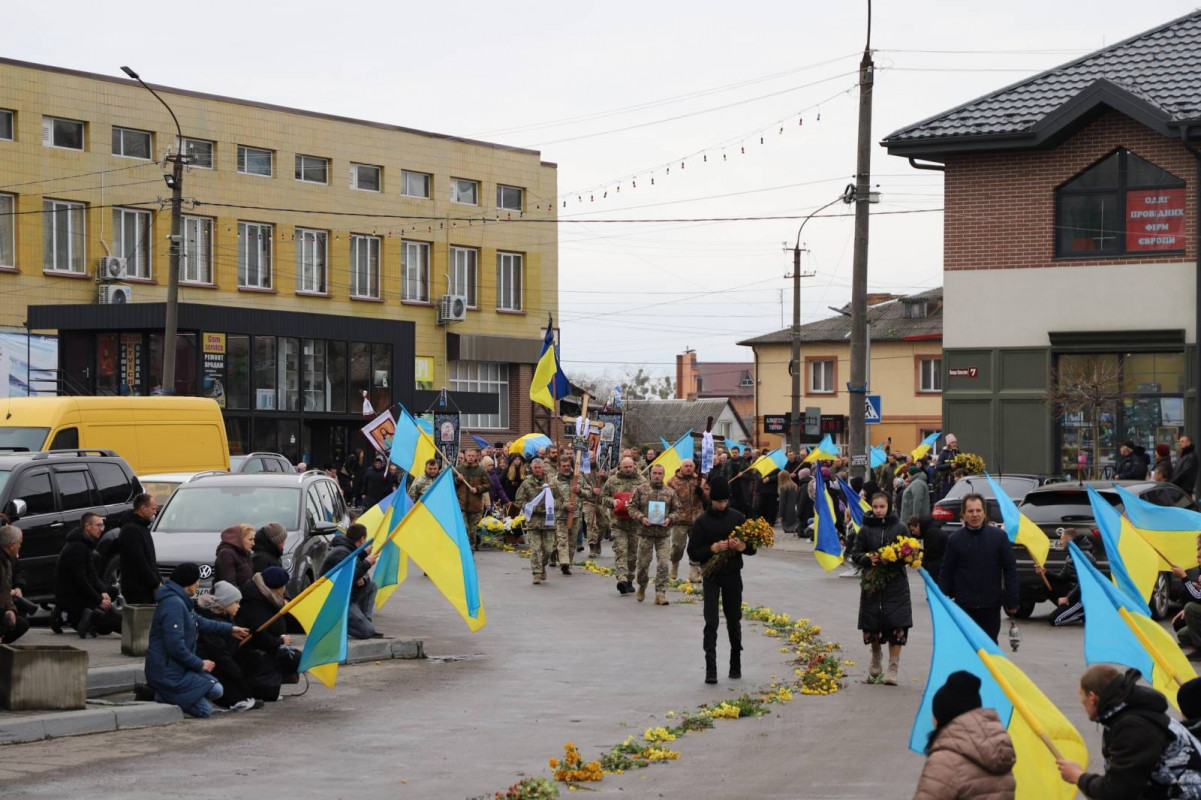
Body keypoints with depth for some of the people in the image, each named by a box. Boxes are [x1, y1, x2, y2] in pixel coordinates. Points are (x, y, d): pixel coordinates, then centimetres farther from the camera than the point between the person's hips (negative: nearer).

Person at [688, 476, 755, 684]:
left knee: (734, 621, 11)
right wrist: (713, 548, -22)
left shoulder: (737, 517, 1)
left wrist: (742, 546, -18)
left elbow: (752, 548, 5)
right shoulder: (702, 522, -5)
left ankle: (736, 665, 25)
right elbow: (693, 552, -5)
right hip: (711, 576, -2)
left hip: (733, 575, 2)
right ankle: (710, 669, -8)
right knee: (711, 623, -7)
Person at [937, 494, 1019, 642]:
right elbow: (946, 573, 7)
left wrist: (1012, 602, -1)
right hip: (964, 606, 1)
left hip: (991, 605, 0)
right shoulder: (955, 539, 4)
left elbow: (1010, 570, 3)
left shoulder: (999, 536, 1)